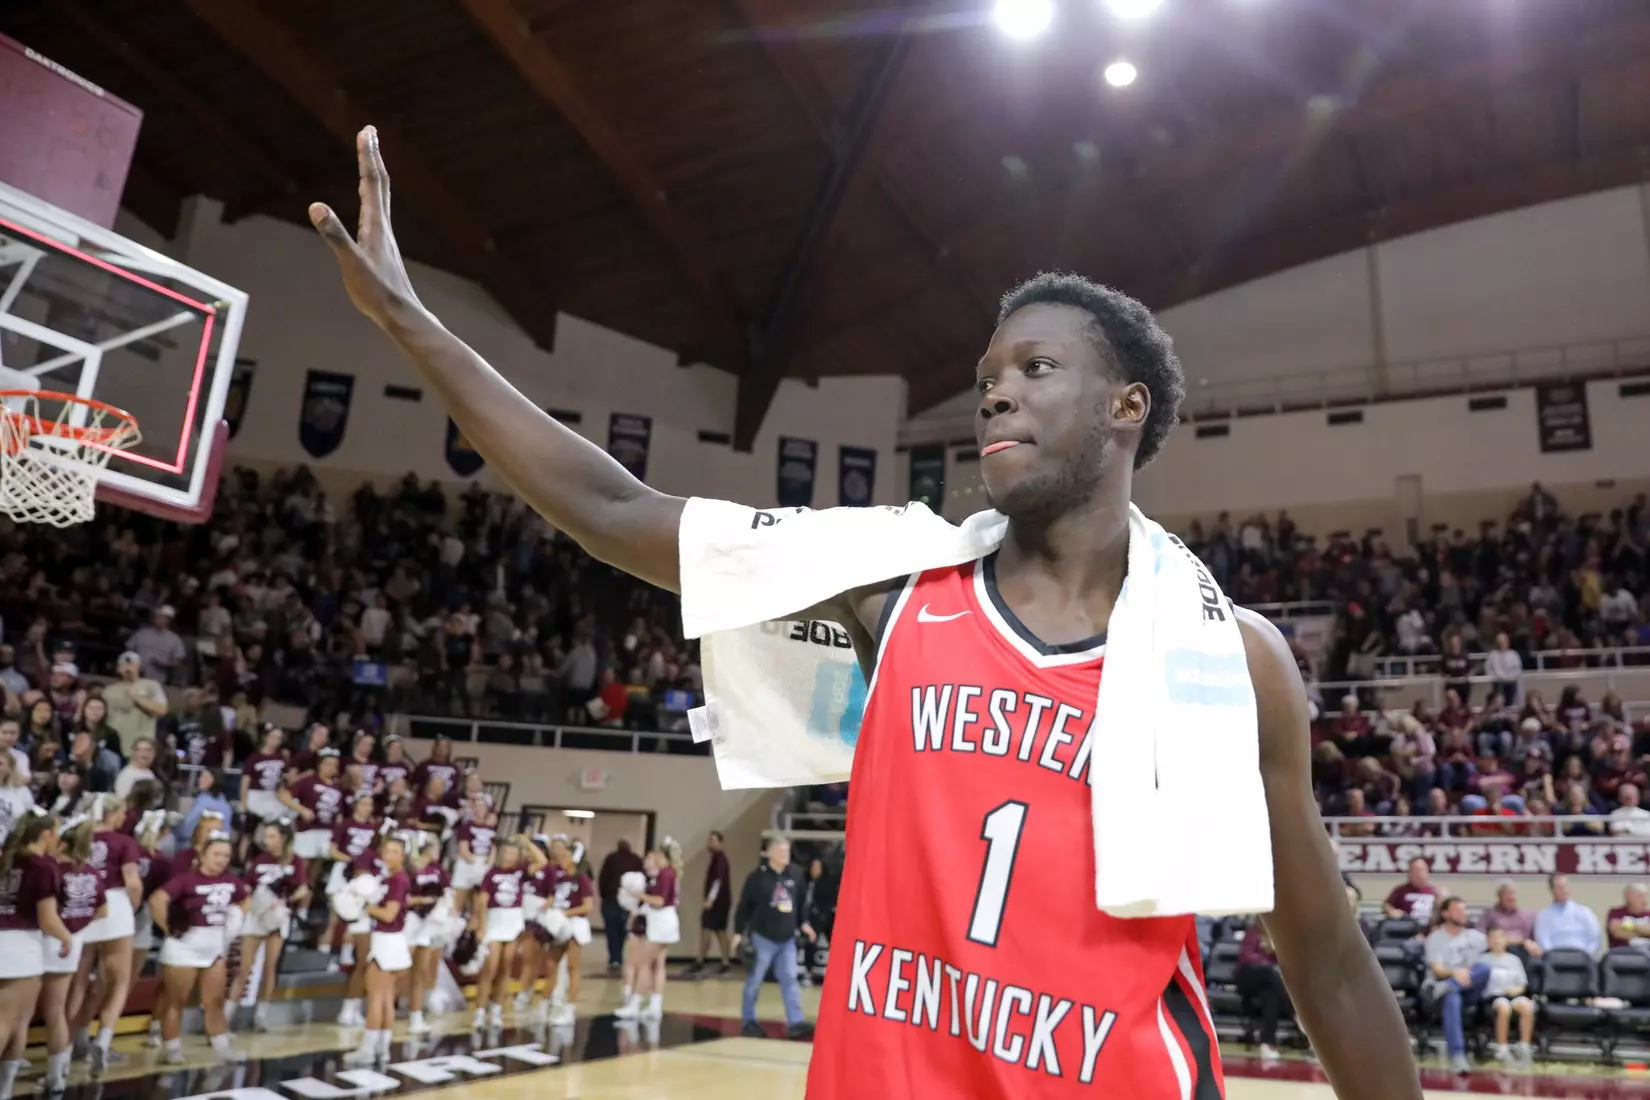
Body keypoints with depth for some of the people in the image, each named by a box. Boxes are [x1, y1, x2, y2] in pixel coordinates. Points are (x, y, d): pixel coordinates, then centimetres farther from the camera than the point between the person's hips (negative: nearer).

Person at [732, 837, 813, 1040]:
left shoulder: (795, 874, 3)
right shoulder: (757, 877, -11)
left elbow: (801, 902, 14)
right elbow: (745, 906, -8)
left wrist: (803, 923, 5)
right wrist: (739, 932, -9)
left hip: (787, 939, 4)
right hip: (763, 937, -4)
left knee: (790, 980, 2)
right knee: (754, 981, 7)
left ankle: (795, 1022, 2)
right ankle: (748, 1021, 20)